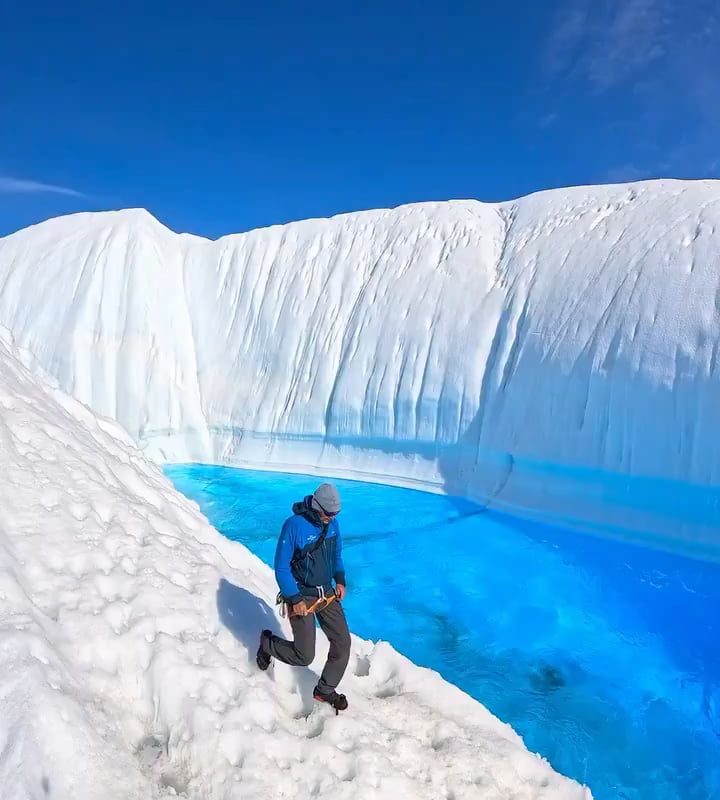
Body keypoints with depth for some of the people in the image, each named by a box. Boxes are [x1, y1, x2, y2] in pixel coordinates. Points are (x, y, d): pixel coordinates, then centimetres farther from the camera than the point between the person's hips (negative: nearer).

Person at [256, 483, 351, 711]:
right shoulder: (294, 525, -24)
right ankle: (268, 643, 28)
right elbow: (281, 568, -18)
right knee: (304, 656, -1)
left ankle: (325, 690, 25)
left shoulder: (332, 522, -4)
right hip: (301, 597, -6)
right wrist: (295, 599, -19)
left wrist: (340, 580, 1)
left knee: (342, 643, 2)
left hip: (327, 593, 6)